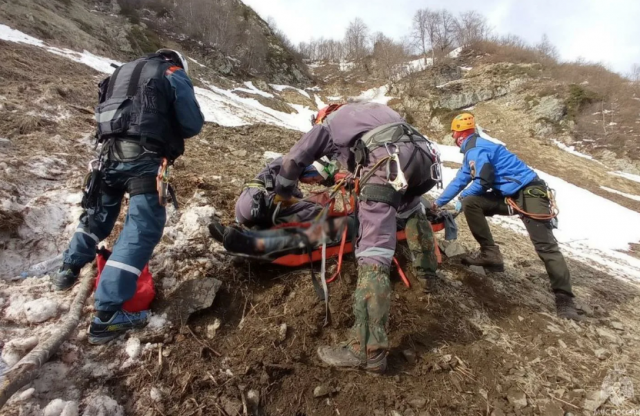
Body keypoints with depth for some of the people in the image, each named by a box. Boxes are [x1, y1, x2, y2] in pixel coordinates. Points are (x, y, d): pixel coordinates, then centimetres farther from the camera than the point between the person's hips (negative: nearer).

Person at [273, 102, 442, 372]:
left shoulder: (327, 124, 27)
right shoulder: (367, 110, 42)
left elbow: (293, 160, 27)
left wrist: (282, 194, 43)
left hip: (387, 159, -7)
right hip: (422, 152, 7)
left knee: (373, 251, -12)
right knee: (411, 205, 37)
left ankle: (368, 349, -14)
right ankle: (426, 267, 47)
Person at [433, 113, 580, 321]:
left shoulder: (476, 148, -12)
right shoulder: (471, 151, 17)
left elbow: (484, 182, -18)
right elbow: (459, 181, 23)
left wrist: (461, 196, 1)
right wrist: (438, 203, 25)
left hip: (529, 193, -9)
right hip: (509, 196, 9)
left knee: (546, 246, -14)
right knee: (470, 203, -6)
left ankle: (565, 300, -9)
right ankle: (490, 254, -4)